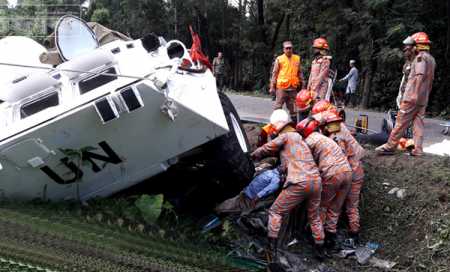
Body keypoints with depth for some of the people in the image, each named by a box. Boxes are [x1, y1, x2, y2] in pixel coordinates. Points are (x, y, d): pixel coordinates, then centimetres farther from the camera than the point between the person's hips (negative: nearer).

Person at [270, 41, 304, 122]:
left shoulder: (297, 58, 11)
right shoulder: (279, 59, 2)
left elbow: (300, 73, 17)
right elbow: (274, 73, 2)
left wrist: (301, 84, 14)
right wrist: (272, 86, -2)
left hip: (293, 88, 3)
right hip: (281, 87, -3)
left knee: (293, 108, 11)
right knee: (278, 107, -3)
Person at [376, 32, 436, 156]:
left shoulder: (420, 56, -9)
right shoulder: (432, 59, 19)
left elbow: (420, 75, -20)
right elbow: (431, 80, 22)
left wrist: (415, 93, -25)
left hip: (412, 96, -9)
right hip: (423, 98, 9)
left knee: (401, 121, -6)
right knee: (418, 122, 7)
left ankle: (390, 146, -3)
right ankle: (418, 149, 5)